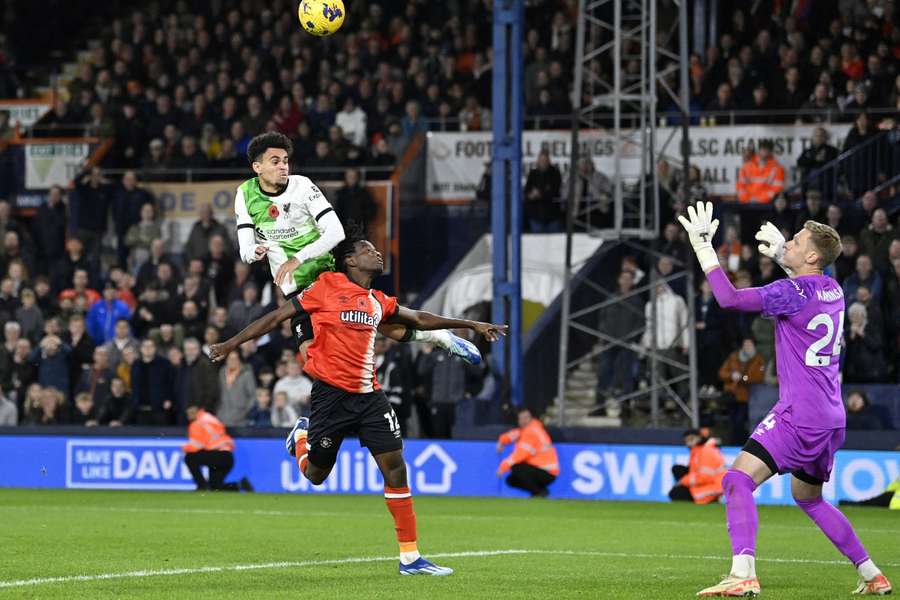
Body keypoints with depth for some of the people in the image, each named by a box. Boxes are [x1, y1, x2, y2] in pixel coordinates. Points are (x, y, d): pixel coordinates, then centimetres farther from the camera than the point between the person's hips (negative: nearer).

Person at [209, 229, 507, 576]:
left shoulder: (378, 301, 13)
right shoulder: (327, 287, -4)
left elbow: (419, 319, 28)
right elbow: (278, 316, -1)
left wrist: (471, 325, 30)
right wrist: (232, 343, -3)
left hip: (368, 395, 5)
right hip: (331, 393, -5)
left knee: (395, 468, -5)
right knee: (316, 475, 5)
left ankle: (410, 557, -2)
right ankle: (303, 434, 41)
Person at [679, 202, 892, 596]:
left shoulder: (793, 292, -14)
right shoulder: (832, 291, 10)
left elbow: (728, 297, -20)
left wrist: (703, 245, -13)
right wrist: (781, 257, 34)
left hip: (800, 416, -9)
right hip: (831, 418, 9)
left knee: (738, 480, -16)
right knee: (808, 498, 26)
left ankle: (743, 575, -32)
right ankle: (872, 576, 28)